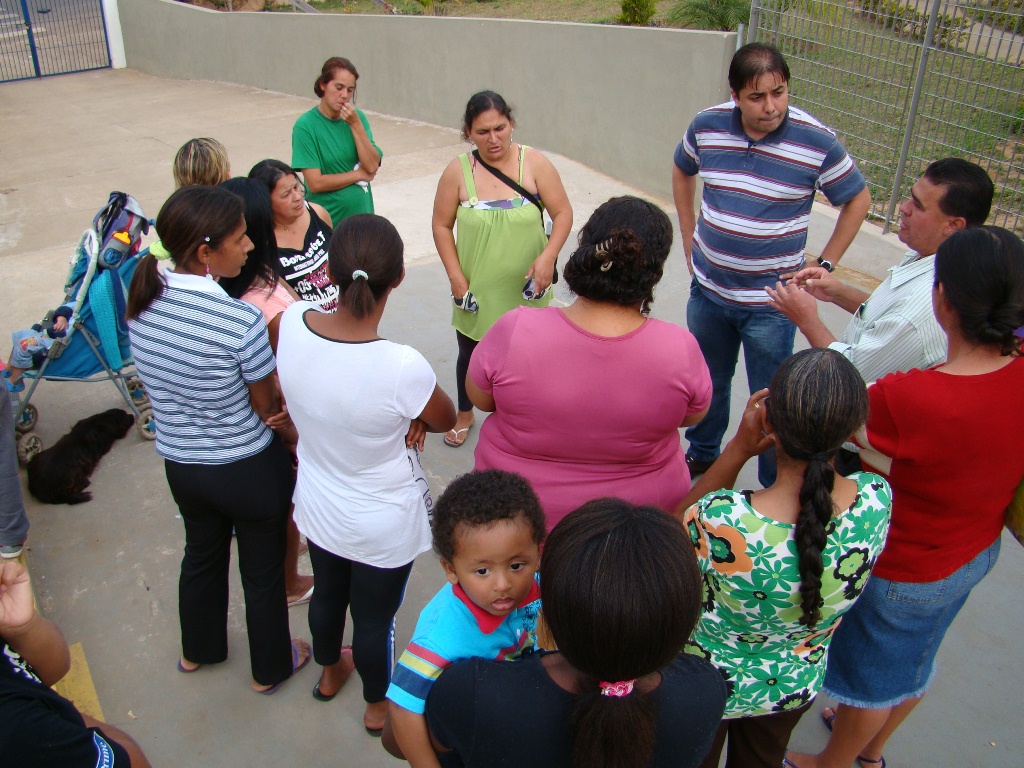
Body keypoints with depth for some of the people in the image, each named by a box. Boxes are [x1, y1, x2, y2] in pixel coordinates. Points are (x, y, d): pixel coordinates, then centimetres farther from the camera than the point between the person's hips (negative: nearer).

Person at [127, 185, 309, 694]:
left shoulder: (141, 303, -10)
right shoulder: (240, 320, -31)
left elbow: (165, 384, 1)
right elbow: (268, 408, -17)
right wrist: (299, 443, 4)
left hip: (178, 462, 6)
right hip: (248, 469, -6)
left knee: (202, 552, 30)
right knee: (263, 569, 19)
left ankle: (198, 649, 55)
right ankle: (270, 667, 43)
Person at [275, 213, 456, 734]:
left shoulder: (292, 324, -22)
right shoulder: (403, 368, -37)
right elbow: (445, 420, -16)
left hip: (317, 508, 5)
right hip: (383, 524, -4)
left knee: (327, 594, 32)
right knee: (375, 619, 22)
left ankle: (329, 672, 63)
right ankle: (378, 706, 52)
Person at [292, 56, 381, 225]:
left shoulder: (357, 117, 2)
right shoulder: (306, 126, -11)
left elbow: (372, 166, -7)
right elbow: (315, 183, -16)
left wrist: (355, 124, -15)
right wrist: (359, 174, -8)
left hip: (361, 214, 4)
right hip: (326, 220, -4)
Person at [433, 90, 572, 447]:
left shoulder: (534, 163, -11)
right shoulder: (458, 171, -9)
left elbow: (563, 213, -7)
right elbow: (441, 225, -3)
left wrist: (548, 255, -22)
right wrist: (456, 277, -7)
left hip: (525, 291, -1)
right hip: (476, 291, 1)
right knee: (470, 354, 20)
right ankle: (464, 414, 48)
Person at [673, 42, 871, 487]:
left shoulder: (817, 142, -16)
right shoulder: (707, 127, -8)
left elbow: (857, 200, -2)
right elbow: (682, 171, 14)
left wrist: (824, 267, -6)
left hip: (771, 301, -3)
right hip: (708, 288, 4)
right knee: (708, 382, 23)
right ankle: (702, 453, 46)